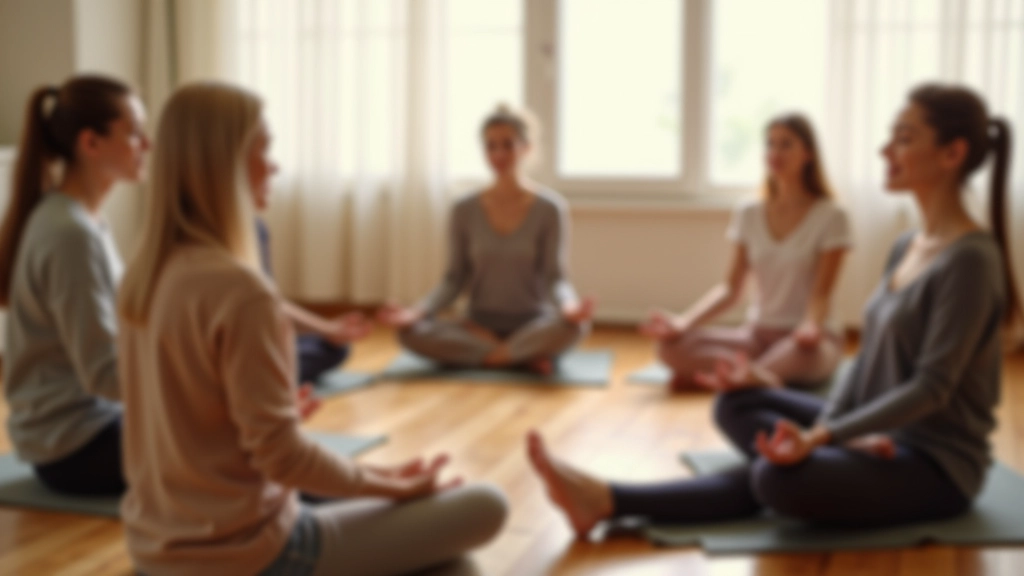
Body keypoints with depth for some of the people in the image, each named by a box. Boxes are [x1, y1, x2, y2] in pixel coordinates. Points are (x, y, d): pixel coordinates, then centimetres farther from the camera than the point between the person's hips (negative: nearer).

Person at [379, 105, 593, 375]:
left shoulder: (550, 208, -4)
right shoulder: (464, 211, 2)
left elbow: (554, 276, -9)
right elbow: (455, 279, 2)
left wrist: (568, 307, -32)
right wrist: (416, 311, -17)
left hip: (533, 324, -2)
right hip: (481, 323, 3)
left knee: (575, 325, -36)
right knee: (411, 332, -27)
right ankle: (527, 357, -24)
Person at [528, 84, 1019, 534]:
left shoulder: (970, 259, -18)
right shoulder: (906, 248, 9)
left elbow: (931, 388, -23)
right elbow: (868, 358, 7)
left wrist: (822, 438, -31)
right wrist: (825, 432, -10)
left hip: (937, 467, -8)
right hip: (884, 436, 9)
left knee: (779, 479, -31)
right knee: (736, 405, 3)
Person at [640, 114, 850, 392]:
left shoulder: (831, 217, -5)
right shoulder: (749, 213, 6)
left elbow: (821, 293, -11)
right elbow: (730, 288, 3)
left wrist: (810, 327, -34)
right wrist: (684, 321, -14)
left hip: (802, 339, -4)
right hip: (757, 334, 4)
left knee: (803, 352, -41)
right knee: (672, 346, -22)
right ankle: (759, 375, -31)